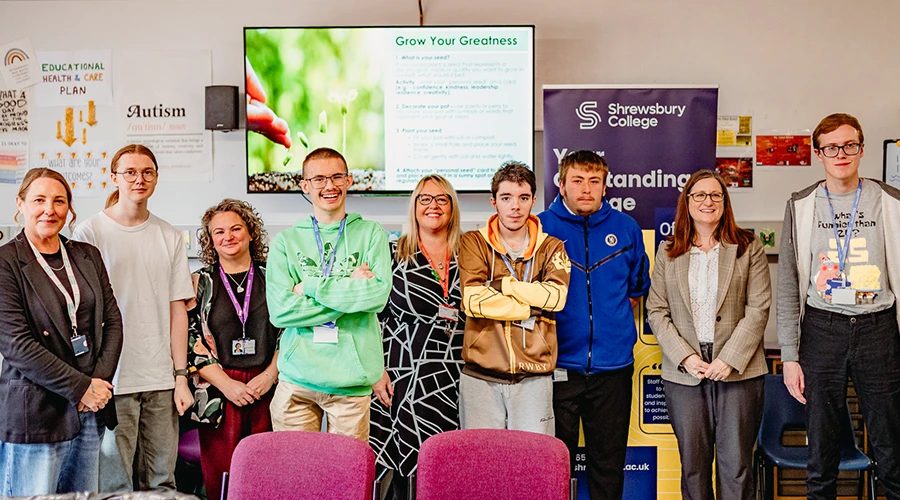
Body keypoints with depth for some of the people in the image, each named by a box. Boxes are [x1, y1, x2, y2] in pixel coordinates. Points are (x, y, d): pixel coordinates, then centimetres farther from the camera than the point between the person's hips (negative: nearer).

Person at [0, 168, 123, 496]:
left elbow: (113, 321, 10)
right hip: (35, 414, -5)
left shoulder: (88, 256, 12)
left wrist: (100, 381, -4)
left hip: (91, 410, 5)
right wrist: (80, 388, -13)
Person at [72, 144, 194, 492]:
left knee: (161, 481, 7)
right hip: (112, 381, -3)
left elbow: (177, 309, 10)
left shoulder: (170, 237, 10)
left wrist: (181, 376, 5)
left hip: (161, 381, 3)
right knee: (114, 485, 1)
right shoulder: (89, 232, 0)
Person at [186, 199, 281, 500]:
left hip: (268, 389, 1)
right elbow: (191, 342, 1)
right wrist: (227, 384, -8)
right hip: (220, 394, 0)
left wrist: (269, 376, -6)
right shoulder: (200, 282, 7)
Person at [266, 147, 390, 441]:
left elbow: (379, 295, -10)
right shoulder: (286, 240, 6)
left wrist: (311, 286, -8)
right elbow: (280, 310, -7)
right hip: (297, 375, 1)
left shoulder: (371, 234, 6)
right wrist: (352, 290, -9)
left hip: (352, 380, 0)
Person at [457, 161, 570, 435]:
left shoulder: (551, 248, 9)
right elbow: (474, 300, -11)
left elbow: (556, 296, -10)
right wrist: (532, 309, -9)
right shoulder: (474, 243, 4)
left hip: (534, 378, 1)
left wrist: (500, 284, -9)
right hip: (481, 378, -1)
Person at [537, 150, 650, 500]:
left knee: (609, 463, 12)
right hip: (558, 364, -2)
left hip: (612, 366, 2)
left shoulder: (626, 228, 5)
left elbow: (637, 287, 19)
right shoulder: (541, 227, -3)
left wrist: (614, 319, 12)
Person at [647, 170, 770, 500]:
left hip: (738, 371, -1)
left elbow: (758, 309, -2)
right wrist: (684, 357, -8)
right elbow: (656, 311, 5)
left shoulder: (748, 247, 5)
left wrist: (730, 359, -11)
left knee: (736, 465, 0)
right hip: (684, 373, 2)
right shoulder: (668, 252, 10)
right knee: (692, 464, 7)